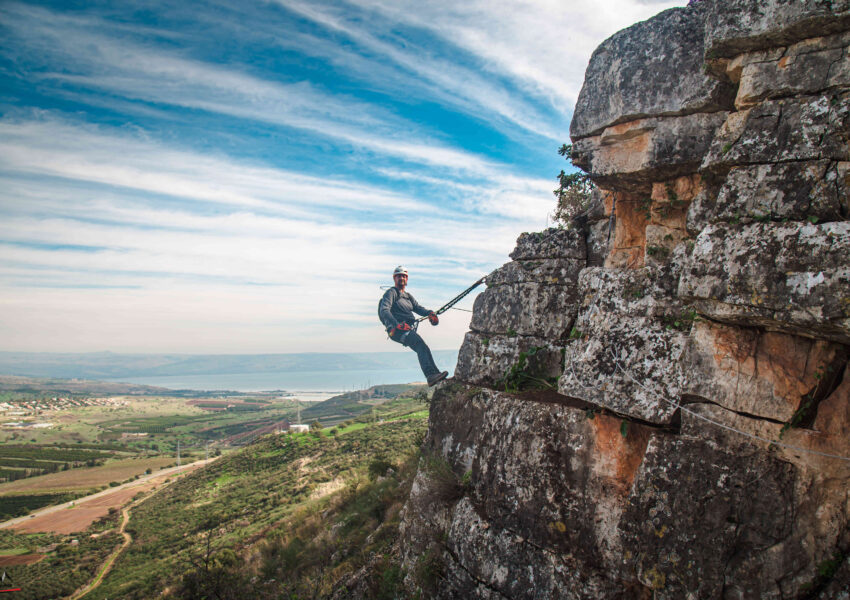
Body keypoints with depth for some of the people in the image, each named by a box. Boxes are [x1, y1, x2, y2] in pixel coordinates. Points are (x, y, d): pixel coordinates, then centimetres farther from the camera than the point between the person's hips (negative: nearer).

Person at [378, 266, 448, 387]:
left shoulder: (408, 296, 29)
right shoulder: (391, 293, 3)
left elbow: (418, 307, 14)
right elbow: (384, 311, -12)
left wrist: (429, 313, -9)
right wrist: (397, 324, -27)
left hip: (409, 329, 9)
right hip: (397, 330, -9)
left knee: (424, 349, -2)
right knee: (420, 344, -28)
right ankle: (431, 374, -42)